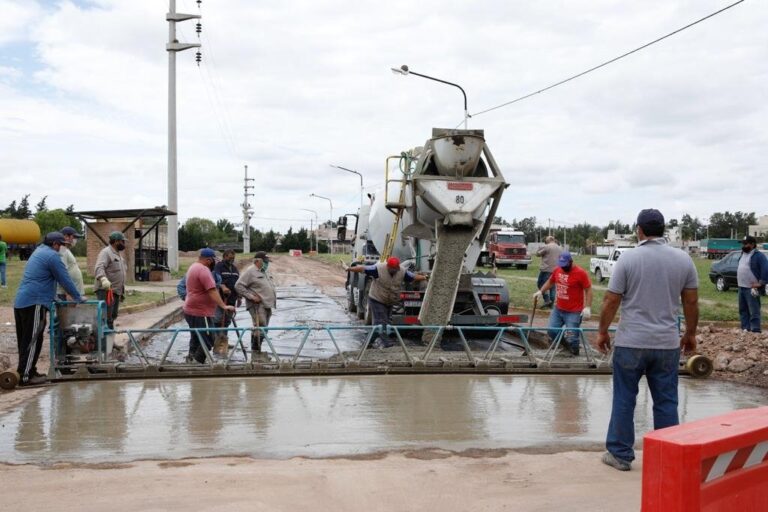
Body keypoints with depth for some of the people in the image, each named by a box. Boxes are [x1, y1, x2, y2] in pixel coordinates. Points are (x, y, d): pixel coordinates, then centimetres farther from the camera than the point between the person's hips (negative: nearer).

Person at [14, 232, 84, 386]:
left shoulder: (39, 251, 20)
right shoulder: (52, 255, -9)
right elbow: (65, 279, -9)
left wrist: (52, 296, 30)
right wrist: (78, 297, 2)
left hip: (20, 302, 9)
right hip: (34, 303, -9)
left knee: (26, 340, 13)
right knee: (32, 340, -6)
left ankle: (25, 371, 19)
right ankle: (25, 376, -6)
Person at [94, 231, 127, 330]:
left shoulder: (118, 254, 22)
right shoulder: (106, 252, -9)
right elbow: (99, 268, -25)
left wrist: (122, 292, 27)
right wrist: (103, 279, -44)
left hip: (116, 291, 10)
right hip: (106, 291, -10)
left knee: (112, 316, 11)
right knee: (106, 317, -13)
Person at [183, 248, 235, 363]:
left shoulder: (193, 267, 16)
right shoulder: (203, 270, -18)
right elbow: (212, 291, -27)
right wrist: (224, 306, -32)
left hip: (190, 310, 11)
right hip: (200, 312, -11)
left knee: (196, 339, 18)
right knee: (208, 340, -9)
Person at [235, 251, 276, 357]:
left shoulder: (264, 273, 22)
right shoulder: (250, 271, -8)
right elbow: (238, 286, -15)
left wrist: (273, 299, 16)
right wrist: (251, 296, -18)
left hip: (267, 305, 10)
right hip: (257, 305, -10)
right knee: (260, 329, -15)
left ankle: (258, 353, 21)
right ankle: (255, 356, -11)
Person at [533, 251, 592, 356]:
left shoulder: (581, 273, -15)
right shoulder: (557, 270, 2)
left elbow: (588, 290, -13)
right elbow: (550, 282, 20)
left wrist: (588, 307, -20)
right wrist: (541, 291, 9)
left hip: (574, 312, -6)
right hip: (557, 309, 6)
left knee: (571, 337, -7)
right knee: (552, 331, 8)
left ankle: (574, 355, 13)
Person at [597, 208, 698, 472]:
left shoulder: (629, 258, -7)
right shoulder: (683, 259, 2)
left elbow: (611, 301, -7)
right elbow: (691, 302, 6)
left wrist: (602, 331, 5)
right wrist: (690, 334, 19)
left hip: (631, 342, -2)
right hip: (667, 344, 3)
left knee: (624, 400, 8)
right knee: (666, 402, 11)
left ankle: (620, 454, 16)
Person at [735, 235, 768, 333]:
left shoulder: (758, 256, -12)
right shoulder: (742, 254, 15)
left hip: (751, 288, -9)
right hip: (741, 287, 9)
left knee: (754, 312, -8)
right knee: (743, 310, 13)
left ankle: (755, 331, -8)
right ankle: (745, 329, 21)